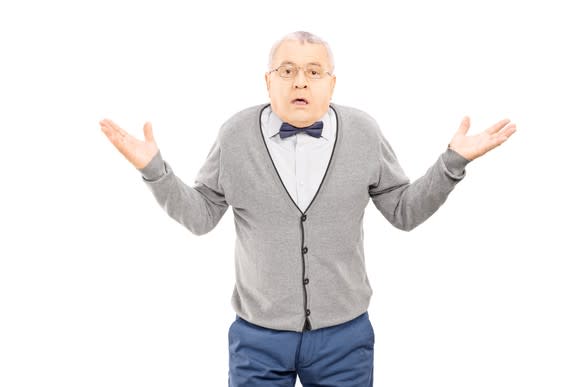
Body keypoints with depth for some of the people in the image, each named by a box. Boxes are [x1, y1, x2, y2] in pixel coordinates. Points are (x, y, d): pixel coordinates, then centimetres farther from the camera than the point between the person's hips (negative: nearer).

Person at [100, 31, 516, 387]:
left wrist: (453, 161, -7)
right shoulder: (235, 135, -5)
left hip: (344, 334, 1)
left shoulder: (364, 132, -4)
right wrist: (155, 168, -9)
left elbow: (405, 211, 3)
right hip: (258, 335, 0)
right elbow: (200, 215, 2)